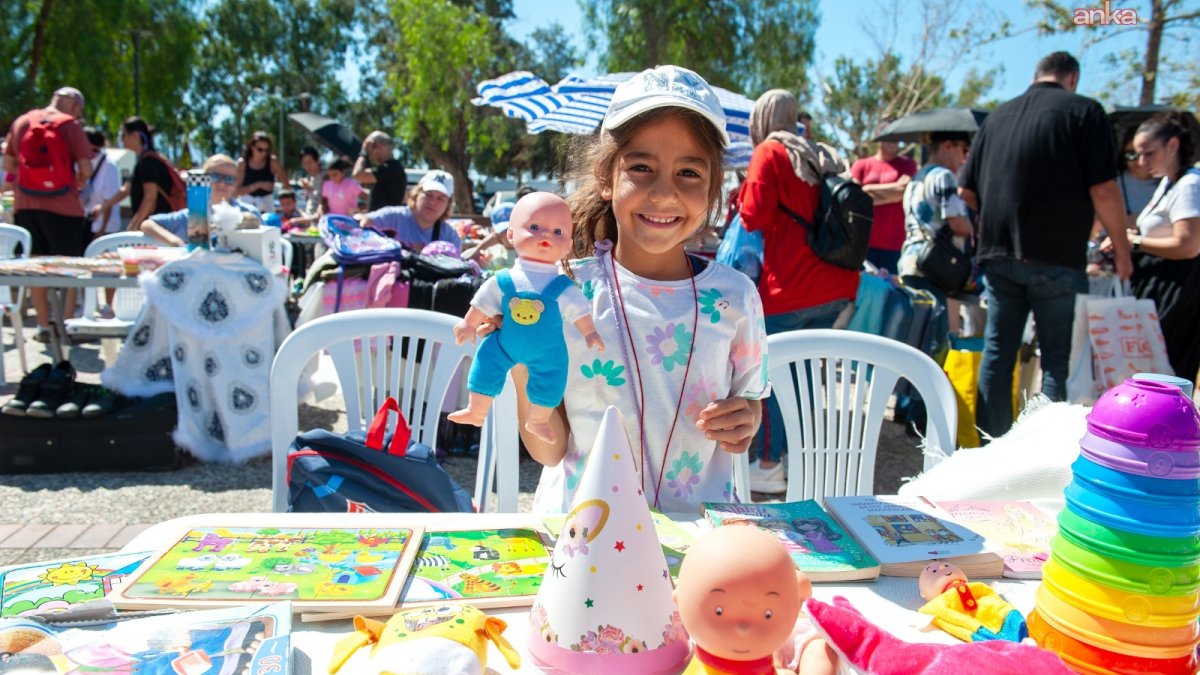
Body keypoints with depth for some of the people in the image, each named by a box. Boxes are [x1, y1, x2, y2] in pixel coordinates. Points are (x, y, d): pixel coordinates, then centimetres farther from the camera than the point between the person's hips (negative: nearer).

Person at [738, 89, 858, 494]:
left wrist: (743, 197, 10)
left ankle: (769, 467, 5)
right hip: (837, 286, 7)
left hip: (790, 287, -7)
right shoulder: (823, 157, 17)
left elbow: (755, 217, -9)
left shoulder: (770, 153, -3)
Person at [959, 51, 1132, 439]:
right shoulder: (1083, 111, -2)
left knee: (997, 353, 9)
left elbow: (966, 191, 13)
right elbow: (1103, 190, -9)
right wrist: (1121, 249, 1)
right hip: (1057, 257, -4)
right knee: (1058, 359, 2)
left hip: (999, 254, 5)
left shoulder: (998, 117, 13)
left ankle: (991, 446, 15)